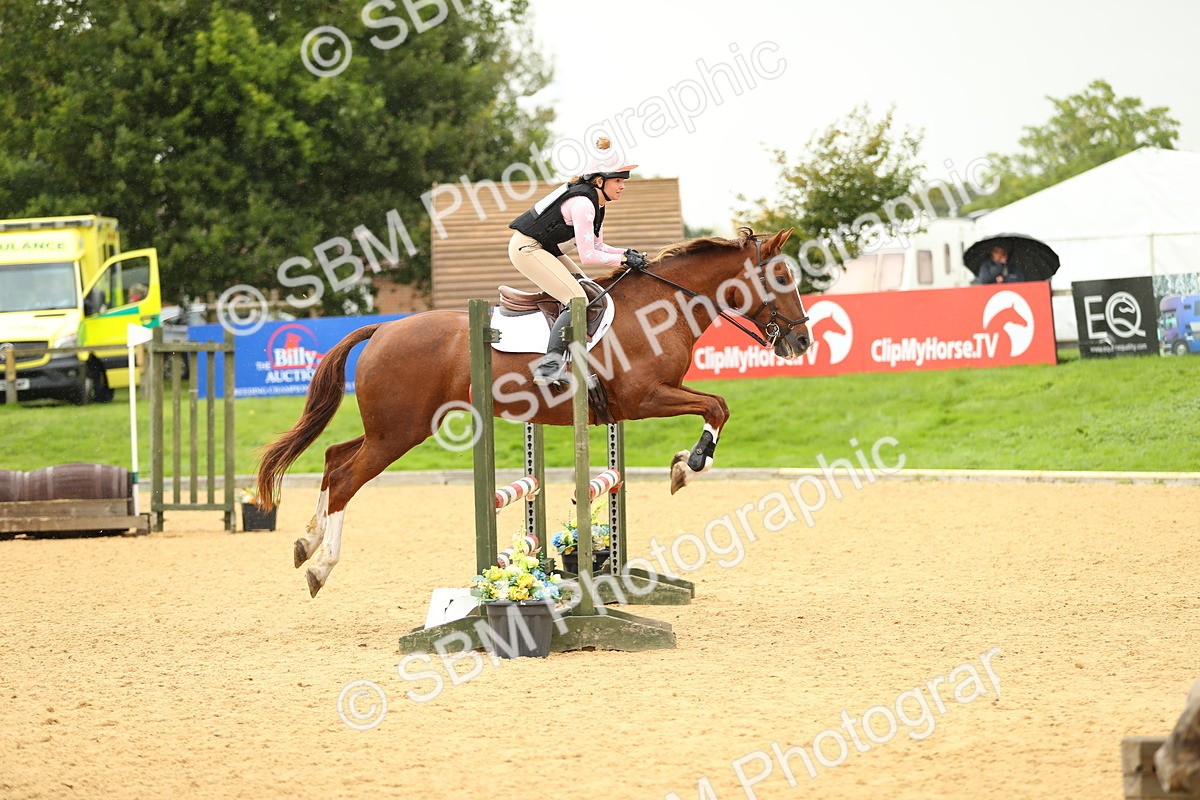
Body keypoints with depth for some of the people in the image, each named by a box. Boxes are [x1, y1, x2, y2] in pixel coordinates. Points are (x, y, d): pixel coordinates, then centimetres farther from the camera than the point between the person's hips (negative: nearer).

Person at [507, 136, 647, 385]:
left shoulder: (595, 202, 7)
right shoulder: (582, 203, -24)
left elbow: (597, 246, 15)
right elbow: (588, 256, -25)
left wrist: (626, 253, -1)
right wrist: (624, 260, -16)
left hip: (545, 248, 11)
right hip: (527, 249, -11)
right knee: (578, 300, -21)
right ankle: (550, 363, -29)